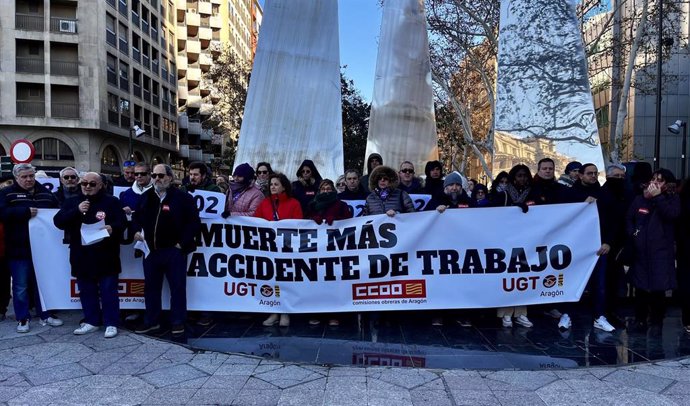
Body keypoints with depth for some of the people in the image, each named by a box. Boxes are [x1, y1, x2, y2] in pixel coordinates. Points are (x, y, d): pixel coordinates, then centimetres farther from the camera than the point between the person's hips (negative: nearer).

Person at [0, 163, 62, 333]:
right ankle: (22, 319, 16)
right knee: (21, 286, 4)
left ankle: (45, 315, 23)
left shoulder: (46, 193, 11)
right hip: (18, 249, -4)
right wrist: (26, 212, -23)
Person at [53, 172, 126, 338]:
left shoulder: (111, 201, 0)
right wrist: (77, 211, -16)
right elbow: (58, 222, -2)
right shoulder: (72, 202, 10)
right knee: (86, 291, 13)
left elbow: (122, 222, -6)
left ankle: (111, 323, 8)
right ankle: (91, 321, 25)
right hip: (82, 256, 4)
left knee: (108, 291, 0)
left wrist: (112, 228, -28)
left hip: (106, 256, -4)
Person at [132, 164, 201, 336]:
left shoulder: (183, 198, -7)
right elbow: (137, 217, 22)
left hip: (174, 251, -5)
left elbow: (194, 222, -9)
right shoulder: (145, 197, 10)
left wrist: (182, 243, -13)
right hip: (151, 250, 5)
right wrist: (137, 231, 3)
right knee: (151, 287, 14)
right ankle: (151, 321, 27)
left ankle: (178, 322, 15)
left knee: (177, 287, 3)